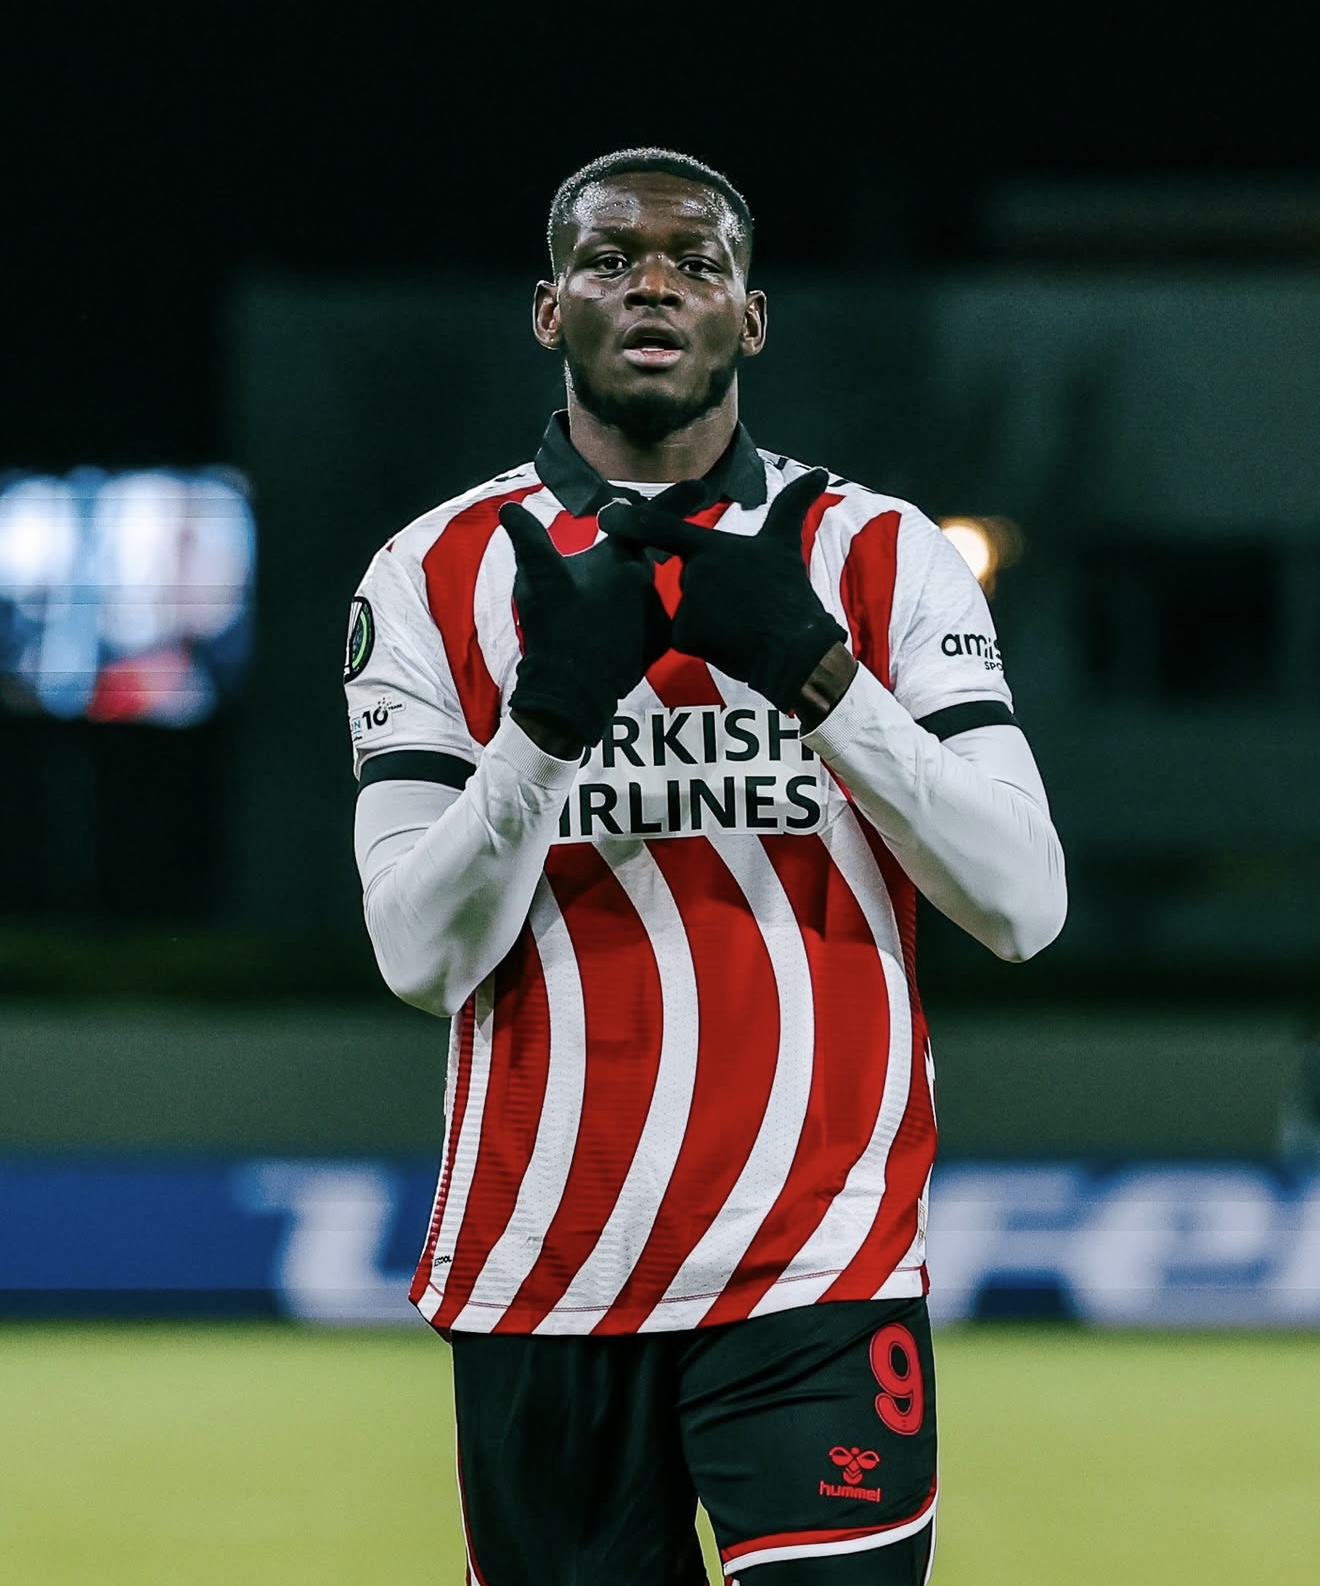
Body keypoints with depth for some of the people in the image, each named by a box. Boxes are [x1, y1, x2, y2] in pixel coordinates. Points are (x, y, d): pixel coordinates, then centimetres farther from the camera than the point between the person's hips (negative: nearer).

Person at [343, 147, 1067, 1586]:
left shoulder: (884, 560, 4)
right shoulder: (439, 577, 4)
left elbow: (1021, 908, -6)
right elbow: (425, 958, -5)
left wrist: (814, 667, -16)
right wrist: (550, 707, -19)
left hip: (817, 1271, -1)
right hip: (543, 1284, 1)